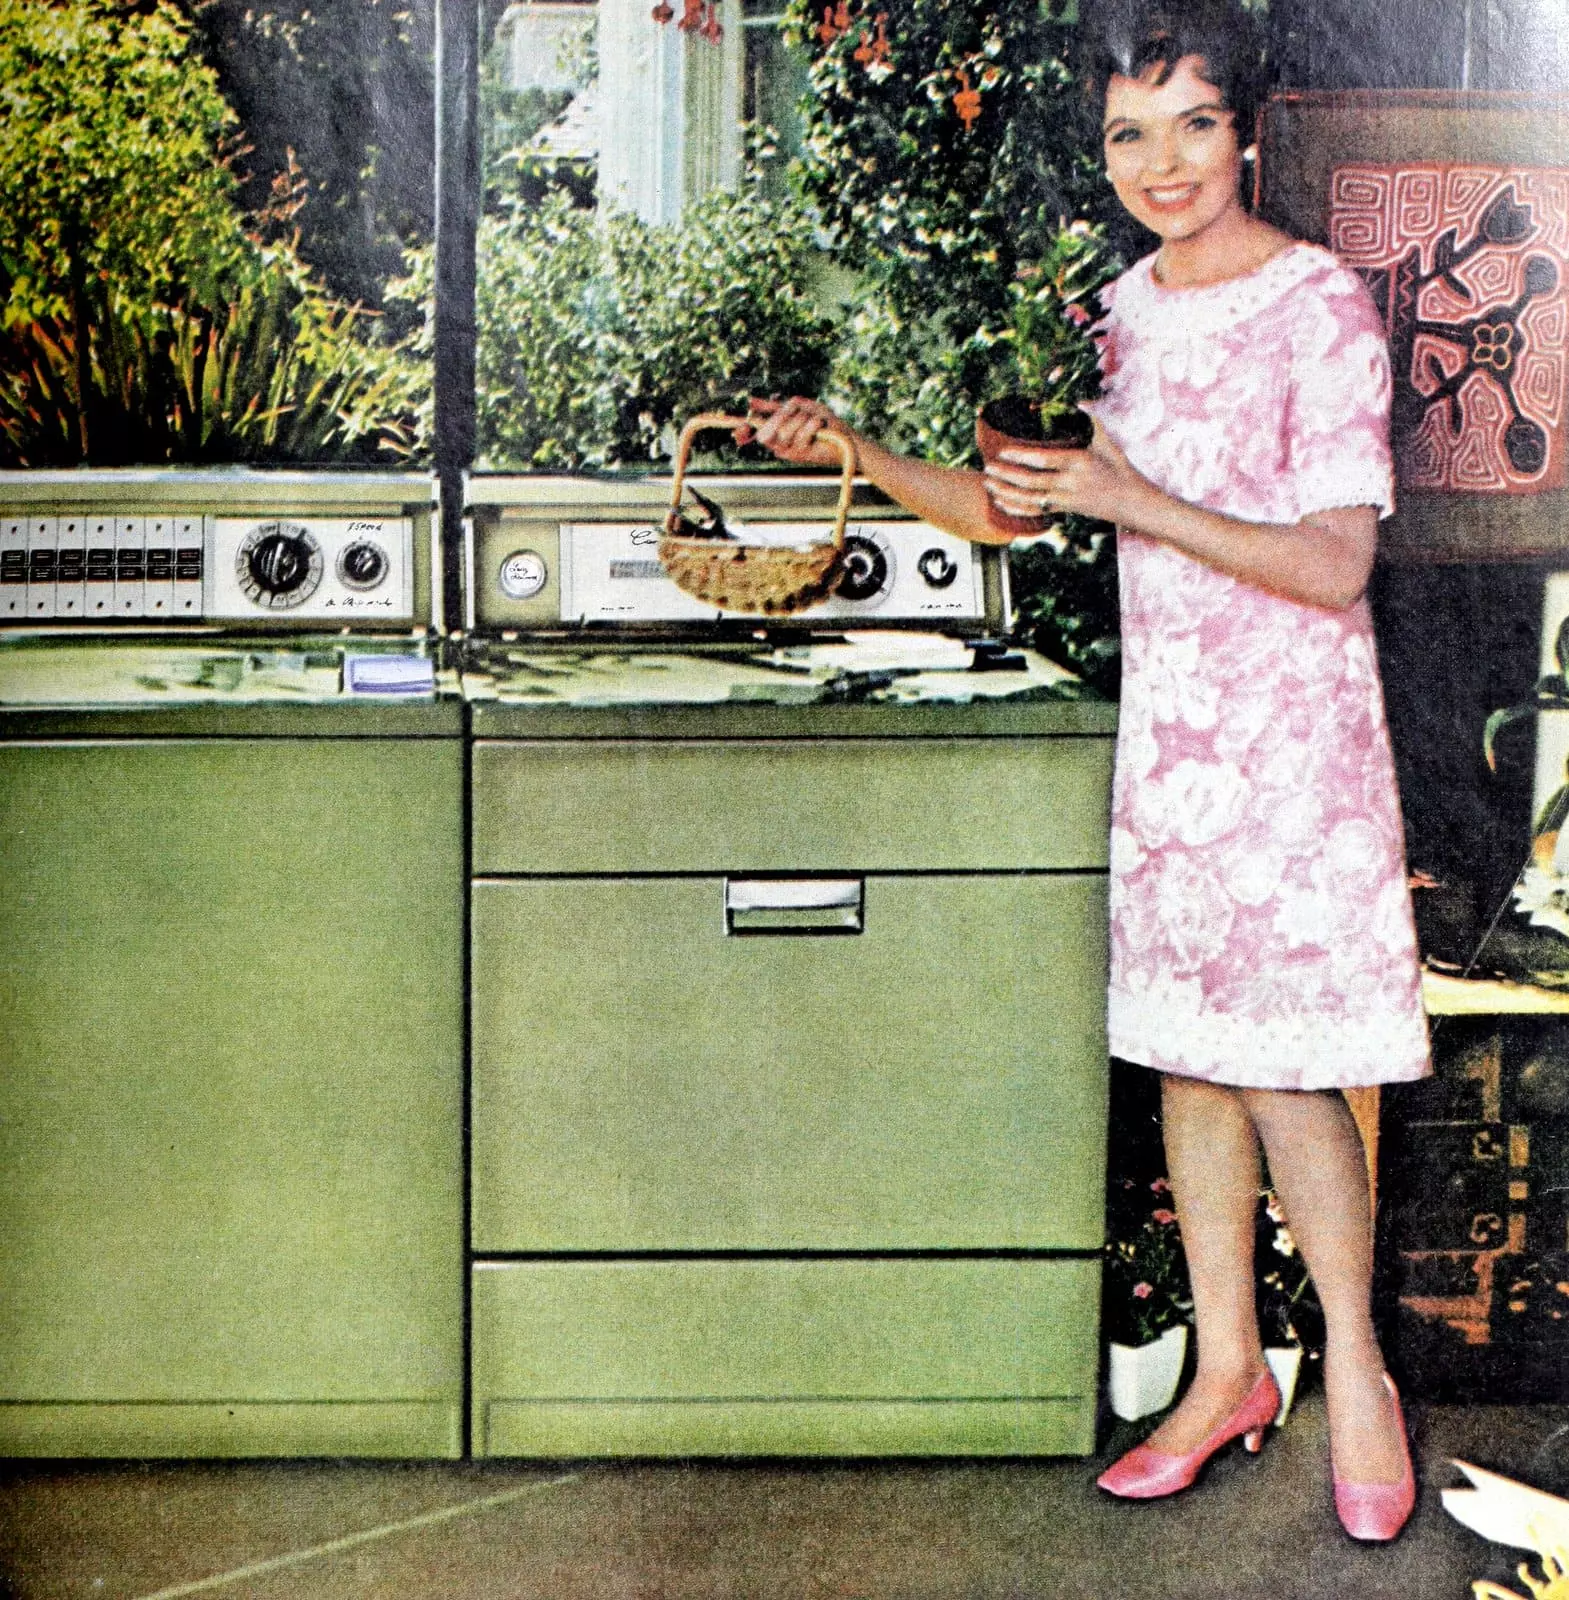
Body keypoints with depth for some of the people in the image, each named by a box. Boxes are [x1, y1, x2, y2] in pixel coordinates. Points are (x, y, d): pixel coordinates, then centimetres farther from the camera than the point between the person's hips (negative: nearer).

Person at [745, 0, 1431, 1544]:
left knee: (1278, 1061, -5)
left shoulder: (1322, 307, -10)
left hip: (1289, 736, -6)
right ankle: (1227, 1366, 22)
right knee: (1186, 1051, 10)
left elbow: (1334, 567, -16)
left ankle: (1354, 1362, 15)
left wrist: (1132, 498, -21)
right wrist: (849, 448, 2)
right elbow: (1008, 506, 14)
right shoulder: (1123, 311, 9)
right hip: (1163, 725, 6)